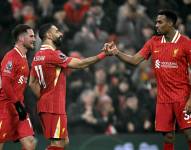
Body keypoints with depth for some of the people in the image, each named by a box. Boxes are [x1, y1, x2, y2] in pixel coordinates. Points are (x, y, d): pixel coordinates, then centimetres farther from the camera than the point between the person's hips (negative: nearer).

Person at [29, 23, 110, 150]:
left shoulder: (38, 56, 14)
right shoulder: (53, 54, -14)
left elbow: (32, 83, 17)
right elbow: (80, 64, -15)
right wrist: (104, 54, -11)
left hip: (45, 105, 10)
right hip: (54, 107, -10)